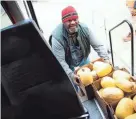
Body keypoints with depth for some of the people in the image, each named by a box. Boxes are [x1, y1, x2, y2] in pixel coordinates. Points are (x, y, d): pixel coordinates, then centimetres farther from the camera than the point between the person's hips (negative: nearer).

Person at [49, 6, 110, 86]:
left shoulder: (84, 29, -26)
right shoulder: (57, 37, -37)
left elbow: (98, 45, -22)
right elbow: (60, 61, -34)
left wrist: (106, 58, -34)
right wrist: (70, 74, -42)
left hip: (83, 58, 4)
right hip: (68, 63, -3)